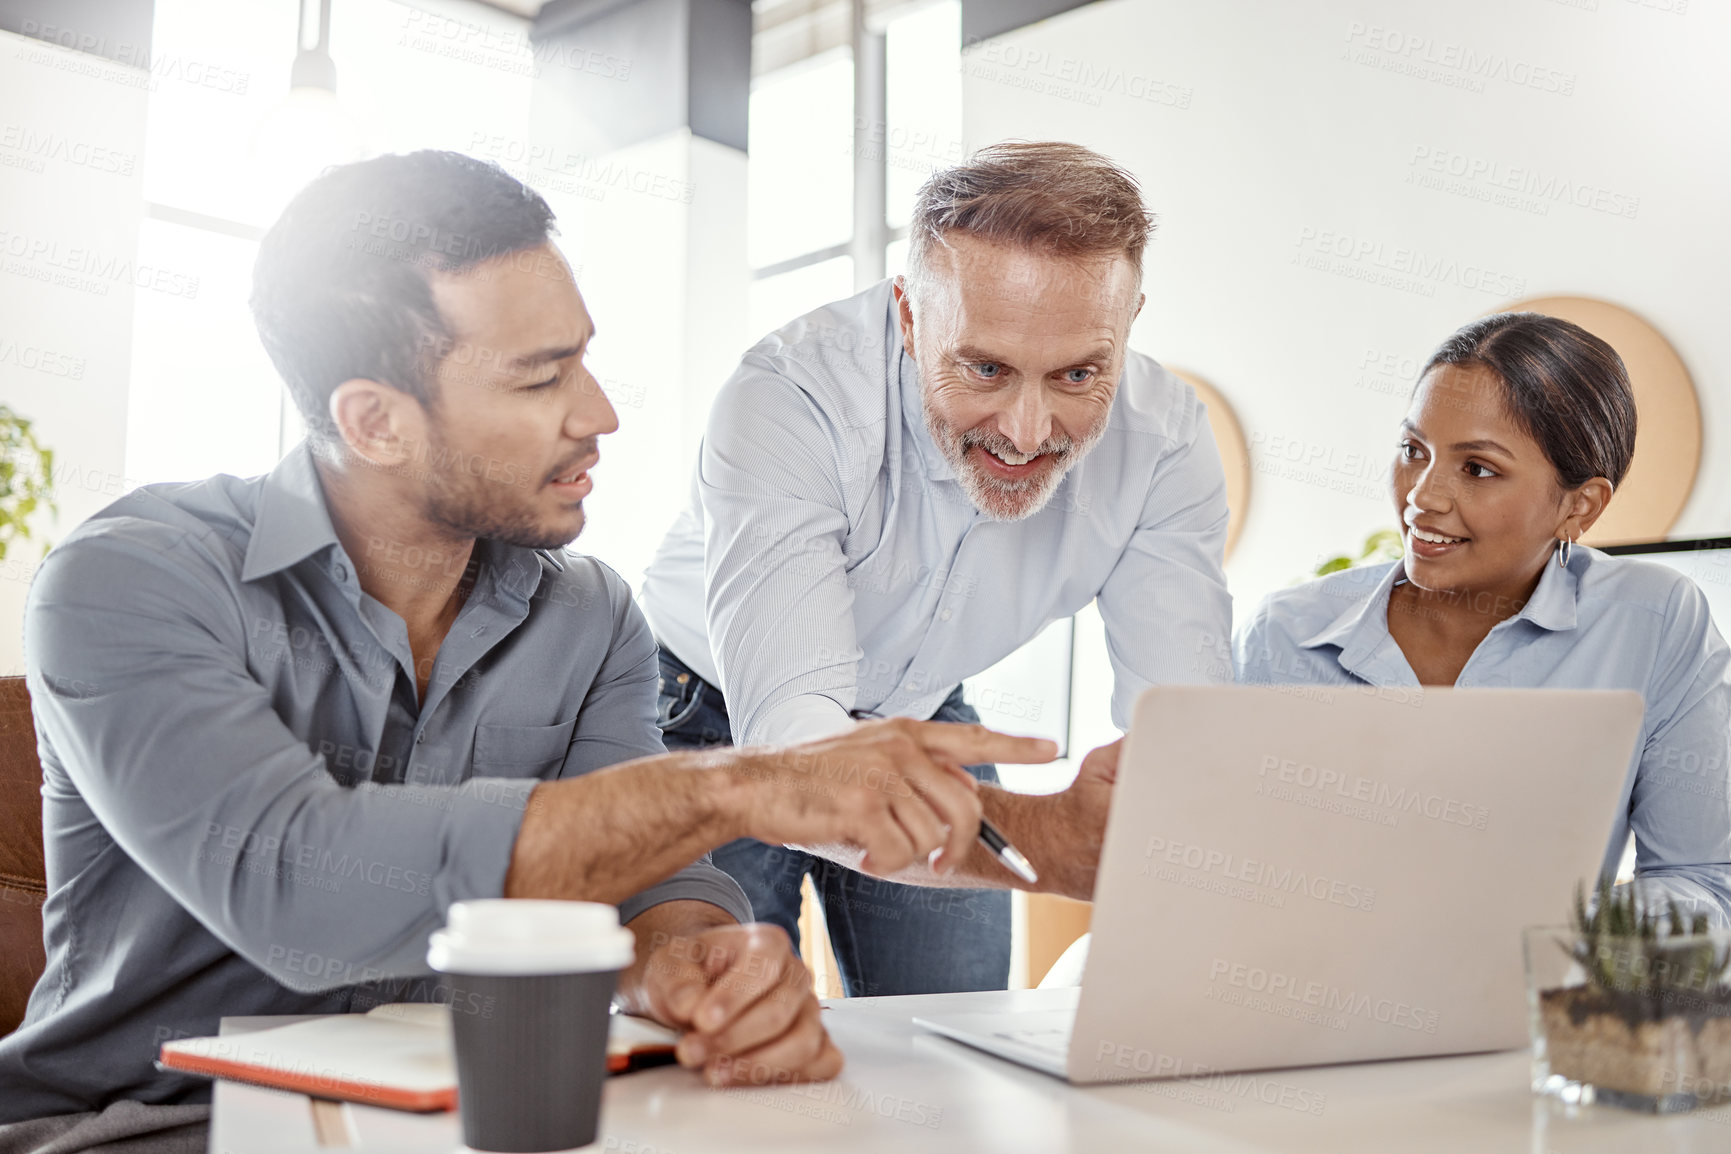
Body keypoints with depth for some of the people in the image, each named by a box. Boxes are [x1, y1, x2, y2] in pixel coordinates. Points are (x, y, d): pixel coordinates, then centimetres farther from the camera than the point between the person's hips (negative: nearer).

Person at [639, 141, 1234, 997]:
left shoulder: (1163, 440, -22)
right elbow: (788, 733, -47)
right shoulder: (789, 397, -36)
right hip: (722, 718, -3)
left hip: (922, 716, 4)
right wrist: (1038, 837, -64)